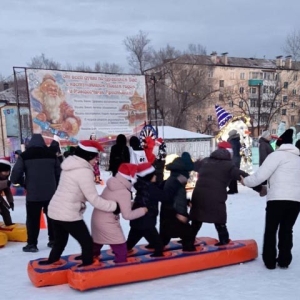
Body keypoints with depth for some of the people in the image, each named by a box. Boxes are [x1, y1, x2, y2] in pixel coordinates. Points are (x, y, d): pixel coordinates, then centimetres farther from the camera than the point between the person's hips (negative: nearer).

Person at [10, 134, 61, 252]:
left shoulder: (24, 155, -6)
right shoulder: (52, 155, 2)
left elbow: (15, 177, -9)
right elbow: (59, 174, 5)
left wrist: (24, 184, 10)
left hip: (33, 194, -3)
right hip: (51, 193, 3)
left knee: (33, 219, 9)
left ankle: (32, 244, 14)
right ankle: (53, 240, 25)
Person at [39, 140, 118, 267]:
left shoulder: (71, 165, 9)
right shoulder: (84, 171, -19)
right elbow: (94, 199, -19)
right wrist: (114, 206, -12)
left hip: (55, 210, 9)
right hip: (68, 214, -9)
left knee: (60, 241, 25)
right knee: (87, 242, 4)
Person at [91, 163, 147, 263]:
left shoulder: (111, 185, 0)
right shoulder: (125, 193, -23)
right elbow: (127, 215, -20)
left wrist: (130, 203, 6)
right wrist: (142, 210, -8)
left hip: (97, 218, 9)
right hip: (107, 223, -9)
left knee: (97, 242, 32)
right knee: (121, 248, 2)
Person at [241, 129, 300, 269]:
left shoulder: (277, 155, 0)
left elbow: (261, 174, -7)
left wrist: (245, 181, 7)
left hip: (278, 198, -6)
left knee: (270, 230, 8)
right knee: (286, 230, 17)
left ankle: (270, 261, 11)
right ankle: (284, 260, 19)